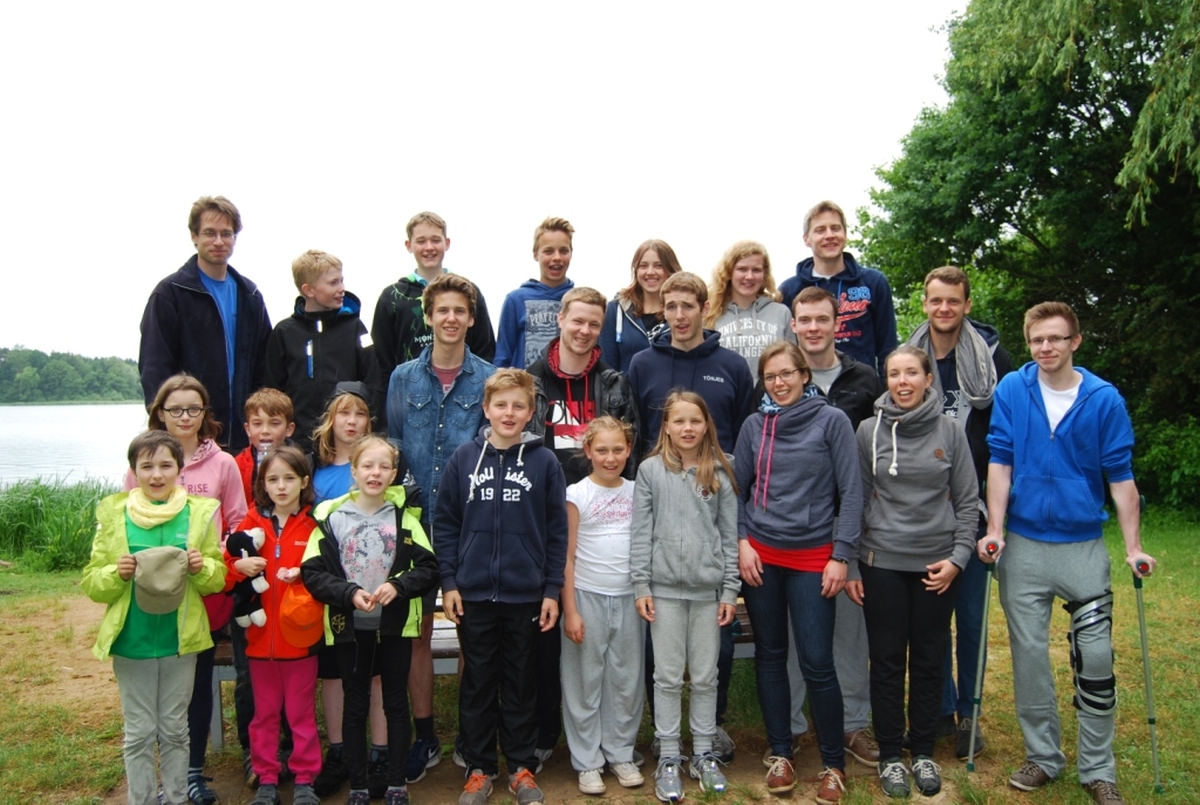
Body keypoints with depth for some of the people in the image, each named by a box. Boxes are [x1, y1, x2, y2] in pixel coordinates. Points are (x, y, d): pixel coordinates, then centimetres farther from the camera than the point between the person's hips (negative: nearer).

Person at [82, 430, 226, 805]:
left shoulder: (199, 512, -2)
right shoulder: (113, 514, -3)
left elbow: (218, 579, 1)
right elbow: (92, 583, -1)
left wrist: (202, 567, -19)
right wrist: (117, 573, -20)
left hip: (181, 641, 1)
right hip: (131, 642, 0)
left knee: (174, 729, 14)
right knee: (139, 733, 11)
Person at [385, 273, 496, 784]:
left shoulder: (490, 379, 0)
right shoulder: (404, 378, 6)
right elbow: (392, 448, 8)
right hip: (416, 522, 2)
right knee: (416, 631, 8)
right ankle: (424, 738, 22)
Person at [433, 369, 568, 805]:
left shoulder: (544, 462, -3)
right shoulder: (463, 459, -1)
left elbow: (557, 531, -1)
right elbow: (445, 524, 3)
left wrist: (552, 591, -3)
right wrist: (448, 581, -2)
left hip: (526, 596, -1)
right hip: (473, 595, 1)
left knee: (522, 686, 12)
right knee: (477, 685, 12)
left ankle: (522, 767, 27)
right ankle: (479, 768, 26)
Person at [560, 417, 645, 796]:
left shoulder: (637, 492, 5)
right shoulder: (577, 494, -4)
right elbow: (566, 557, -4)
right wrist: (570, 610, -8)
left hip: (629, 597, 3)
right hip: (587, 596, -3)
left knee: (626, 680, 10)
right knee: (585, 681, 5)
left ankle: (621, 753, 25)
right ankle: (587, 761, 18)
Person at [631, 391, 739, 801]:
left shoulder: (719, 473, 3)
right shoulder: (650, 470, -1)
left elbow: (729, 534, 4)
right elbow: (641, 533, -1)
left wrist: (730, 590, 0)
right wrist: (641, 586, -5)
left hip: (709, 589, 1)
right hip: (665, 587, -1)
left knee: (706, 676, 11)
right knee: (668, 677, 7)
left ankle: (704, 754, 25)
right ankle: (668, 759, 19)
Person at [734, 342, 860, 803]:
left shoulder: (832, 421, -5)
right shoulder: (755, 425, 4)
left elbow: (851, 492, -6)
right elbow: (738, 489, 10)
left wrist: (841, 556, -10)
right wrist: (742, 542, -2)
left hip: (813, 556, -3)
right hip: (760, 555, 3)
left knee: (817, 662, -2)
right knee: (770, 656, 11)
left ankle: (833, 764, 17)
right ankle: (779, 754, 26)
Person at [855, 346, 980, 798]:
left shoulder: (950, 431, 0)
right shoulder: (869, 431, -1)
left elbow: (968, 501, 3)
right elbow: (856, 500, 2)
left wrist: (958, 557, -5)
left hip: (938, 564, 1)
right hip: (882, 563, 0)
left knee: (928, 660, 11)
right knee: (887, 661, 7)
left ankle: (923, 752, 26)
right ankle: (890, 756, 20)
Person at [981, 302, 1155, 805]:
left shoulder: (1104, 399, -3)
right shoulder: (1011, 391, -2)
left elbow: (1120, 476, -1)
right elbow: (1000, 462, -3)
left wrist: (1133, 547, -4)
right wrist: (995, 529, -9)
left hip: (1084, 544, 0)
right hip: (1024, 544, 1)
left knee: (1095, 658, 1)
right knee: (1029, 655, 8)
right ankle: (1043, 755, 24)